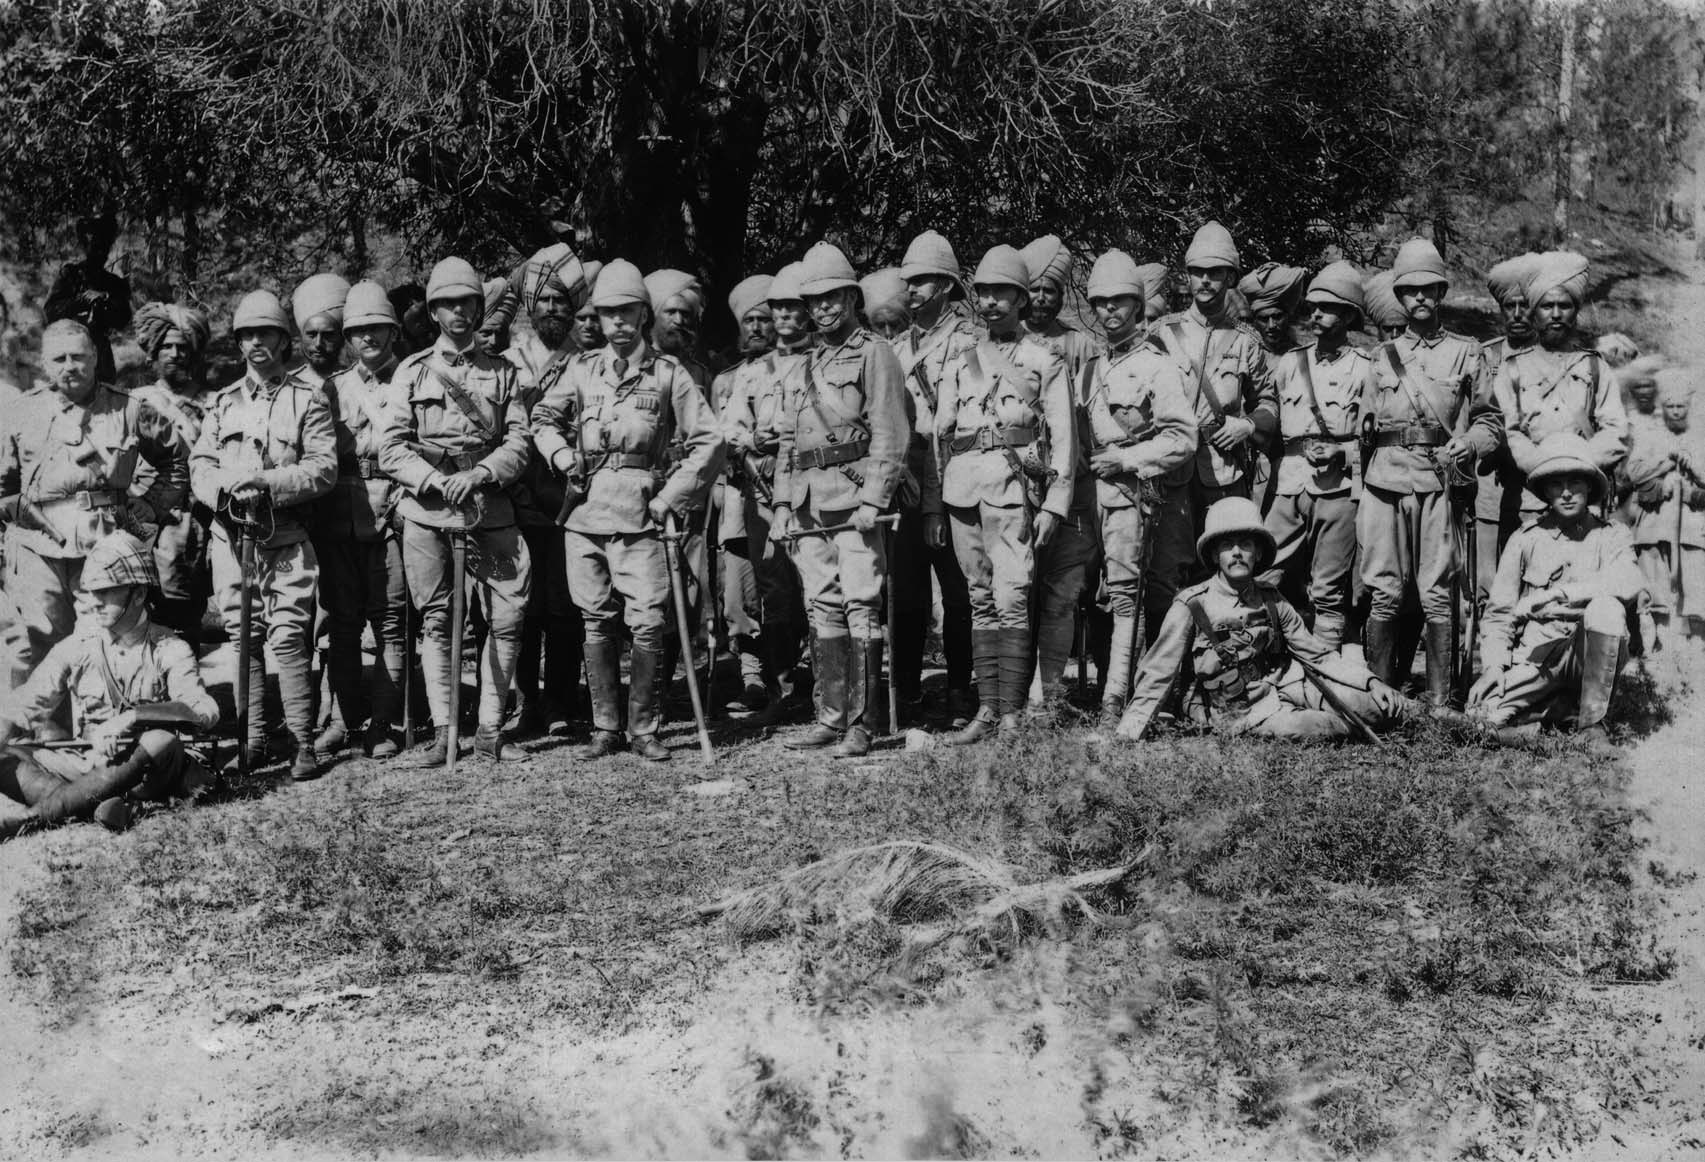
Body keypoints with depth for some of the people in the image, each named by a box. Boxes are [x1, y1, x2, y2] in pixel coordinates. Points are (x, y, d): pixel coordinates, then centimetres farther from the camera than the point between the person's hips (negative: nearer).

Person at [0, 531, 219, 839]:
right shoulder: (76, 647, 6)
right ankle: (97, 805, -39)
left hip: (143, 770, -3)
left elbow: (205, 710, -19)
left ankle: (37, 816, -39)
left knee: (163, 742, -36)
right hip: (85, 764, 3)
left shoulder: (168, 649, -2)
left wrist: (134, 715, -32)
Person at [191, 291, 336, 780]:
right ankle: (252, 739, 13)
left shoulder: (308, 398, 3)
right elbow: (199, 465, 9)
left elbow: (324, 467, -7)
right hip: (231, 534, 4)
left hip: (286, 537, -4)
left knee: (289, 637, -10)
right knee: (242, 638, 6)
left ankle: (302, 741, -8)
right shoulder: (224, 402, 16)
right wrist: (226, 486, -13)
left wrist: (267, 483, -18)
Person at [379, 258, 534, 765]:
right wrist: (436, 480, -12)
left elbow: (517, 445, 4)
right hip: (425, 509, 0)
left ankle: (489, 726, 4)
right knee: (435, 621, 1)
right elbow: (391, 450, 3)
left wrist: (478, 474, -14)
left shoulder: (503, 373, 12)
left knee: (507, 618, -7)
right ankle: (443, 728, 6)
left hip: (490, 509, 0)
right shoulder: (412, 371, 10)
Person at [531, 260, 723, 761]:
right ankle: (604, 728, 15)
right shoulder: (582, 368, 8)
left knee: (648, 625, -6)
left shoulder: (668, 373, 1)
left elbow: (708, 441, 0)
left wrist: (671, 498, -4)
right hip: (585, 514, 3)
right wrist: (562, 455, 3)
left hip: (640, 517, -3)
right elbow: (542, 417, 22)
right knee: (597, 624, 7)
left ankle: (645, 729, 5)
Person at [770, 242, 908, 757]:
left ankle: (862, 724, -7)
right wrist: (782, 504, 14)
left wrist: (872, 500, -16)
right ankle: (831, 715, 12)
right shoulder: (804, 367, 21)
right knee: (823, 609, 7)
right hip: (809, 502, 7)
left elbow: (890, 434, -8)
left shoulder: (873, 354, 0)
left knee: (861, 607, -8)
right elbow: (786, 441, 23)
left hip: (854, 495, -7)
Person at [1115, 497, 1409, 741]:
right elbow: (1158, 674, -8)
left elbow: (1317, 653, 10)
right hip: (1242, 710, -5)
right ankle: (1344, 726, -6)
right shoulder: (1191, 606, -10)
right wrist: (1126, 735, -16)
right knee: (1293, 727, -36)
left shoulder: (1271, 600, 4)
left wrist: (1372, 684, 0)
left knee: (1385, 706, -9)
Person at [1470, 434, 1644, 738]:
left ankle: (1592, 719, -18)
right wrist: (1494, 665, -10)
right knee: (1486, 714, -25)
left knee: (1606, 607, -33)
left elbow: (1628, 582, -19)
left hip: (1588, 654, 0)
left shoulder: (1610, 537, 5)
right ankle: (1565, 706, 2)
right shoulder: (1525, 540, 7)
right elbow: (1498, 612, 7)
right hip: (1536, 657, 1)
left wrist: (1550, 595, -23)